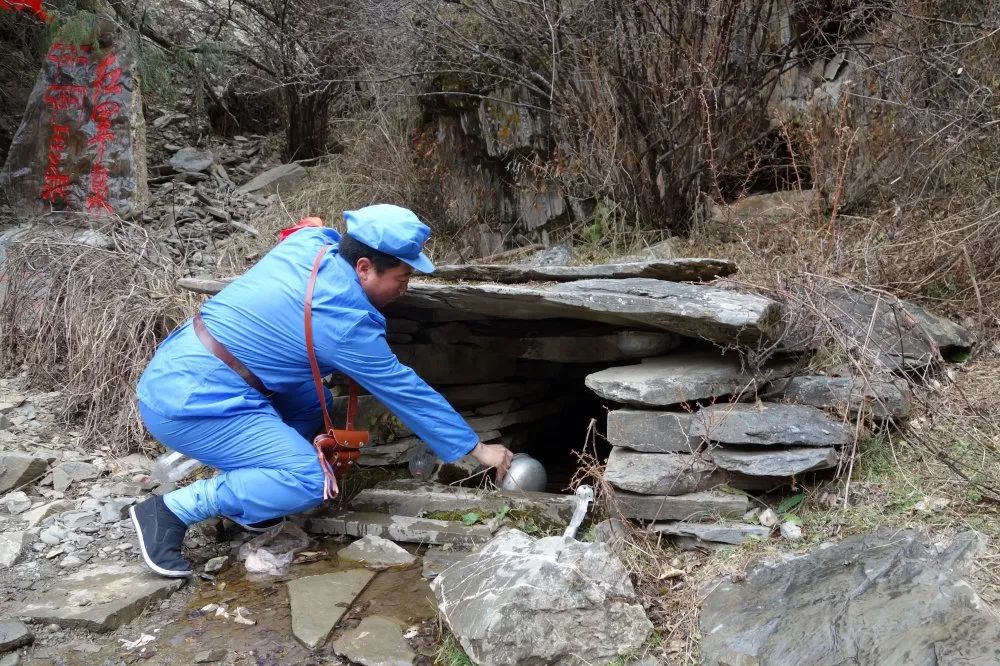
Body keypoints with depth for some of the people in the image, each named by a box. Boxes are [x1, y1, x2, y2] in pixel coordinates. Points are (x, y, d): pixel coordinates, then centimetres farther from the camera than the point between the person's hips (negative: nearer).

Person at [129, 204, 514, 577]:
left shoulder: (310, 242, 0)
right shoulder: (345, 322, -18)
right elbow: (407, 393, -10)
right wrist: (477, 449, 0)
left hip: (172, 370, 9)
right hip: (191, 402, -9)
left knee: (311, 402, 17)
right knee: (309, 481, -15)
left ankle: (239, 489, 12)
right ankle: (170, 511, -7)